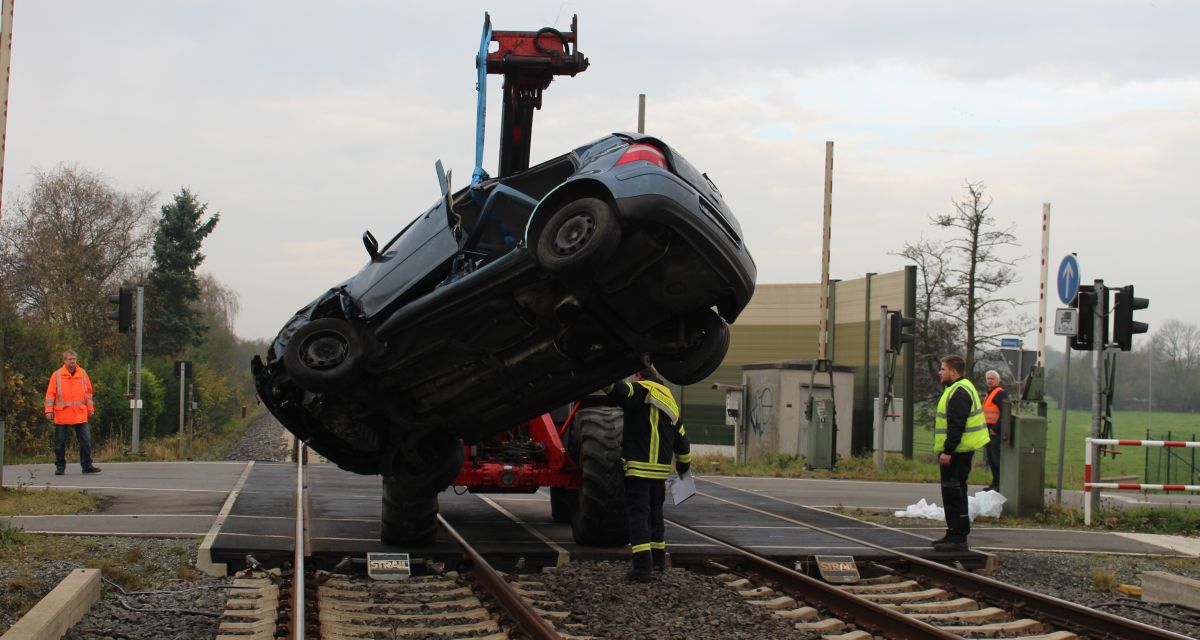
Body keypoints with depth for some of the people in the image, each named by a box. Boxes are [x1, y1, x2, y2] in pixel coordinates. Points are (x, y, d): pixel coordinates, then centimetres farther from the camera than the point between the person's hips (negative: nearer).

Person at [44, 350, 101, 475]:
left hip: (80, 415, 2)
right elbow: (50, 393, 0)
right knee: (60, 442, 4)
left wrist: (90, 408, 11)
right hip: (62, 416, -2)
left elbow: (88, 392, 14)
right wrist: (49, 410, -7)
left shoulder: (83, 374, 9)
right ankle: (60, 467, 15)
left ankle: (87, 466, 6)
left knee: (86, 440, -1)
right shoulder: (57, 375, 0)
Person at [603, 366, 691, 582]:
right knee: (655, 512, 21)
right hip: (661, 469, 7)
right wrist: (684, 465, 38)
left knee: (638, 514, -9)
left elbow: (618, 390, -27)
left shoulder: (641, 392, -5)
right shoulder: (670, 403, 19)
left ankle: (643, 564, -18)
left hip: (638, 466, -7)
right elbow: (682, 441, 25)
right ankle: (658, 558, 30)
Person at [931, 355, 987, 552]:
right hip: (957, 452, 11)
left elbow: (956, 426, -23)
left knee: (955, 494, -9)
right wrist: (945, 450, 23)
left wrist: (947, 451, -24)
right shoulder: (958, 389, 19)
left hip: (957, 453, -11)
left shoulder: (959, 392, -16)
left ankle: (958, 539, -8)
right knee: (952, 493, 16)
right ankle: (954, 534, 22)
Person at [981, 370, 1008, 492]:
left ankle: (999, 484, -8)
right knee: (990, 458, 13)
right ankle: (995, 483, 20)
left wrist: (996, 429, -21)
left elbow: (1004, 413, -19)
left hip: (996, 432, -10)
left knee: (996, 458, -10)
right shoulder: (989, 394, 21)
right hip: (989, 431, 10)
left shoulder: (1001, 394, -10)